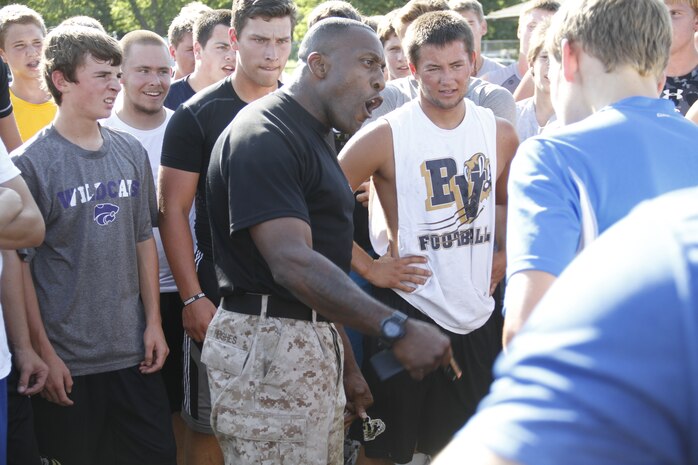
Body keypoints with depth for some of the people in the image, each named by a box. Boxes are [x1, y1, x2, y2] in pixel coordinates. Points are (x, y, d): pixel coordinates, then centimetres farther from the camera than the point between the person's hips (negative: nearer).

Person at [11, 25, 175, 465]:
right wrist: (43, 353, -11)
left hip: (135, 352, 4)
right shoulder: (31, 162, -9)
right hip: (67, 362, -4)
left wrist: (154, 322, 7)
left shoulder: (131, 152, 5)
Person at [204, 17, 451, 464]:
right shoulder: (265, 137, -16)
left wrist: (347, 365, 21)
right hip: (269, 344, -10)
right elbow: (292, 264, -28)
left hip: (315, 343, 10)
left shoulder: (315, 137, 17)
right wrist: (396, 327, -35)